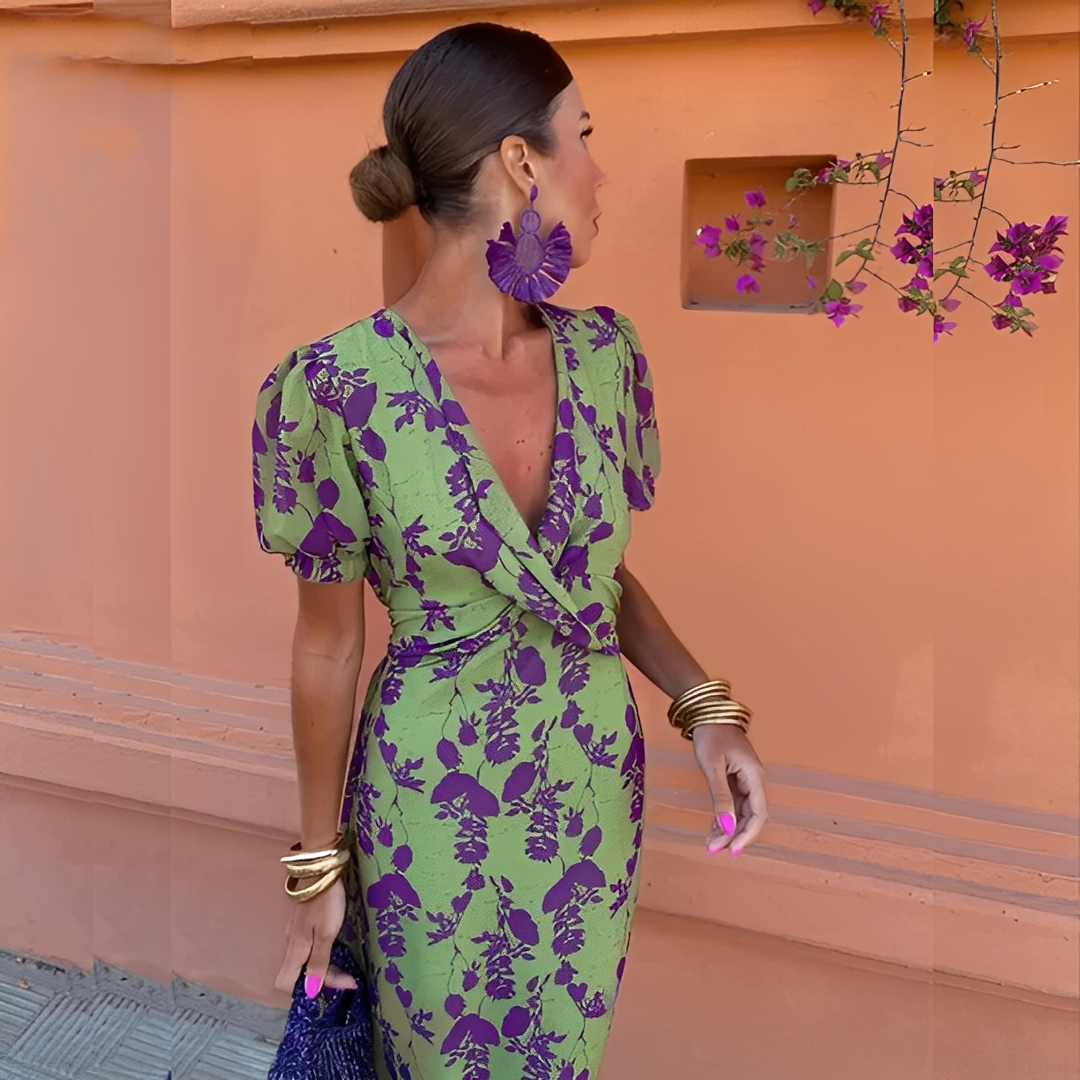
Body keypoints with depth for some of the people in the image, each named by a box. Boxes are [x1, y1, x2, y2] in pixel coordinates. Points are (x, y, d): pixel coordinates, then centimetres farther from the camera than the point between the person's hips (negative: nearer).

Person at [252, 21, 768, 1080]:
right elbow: (328, 643, -9)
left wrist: (705, 706, -8)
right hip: (430, 811, -4)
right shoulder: (335, 390, -20)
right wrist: (318, 865, -1)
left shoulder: (604, 356, -5)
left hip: (595, 792, 5)